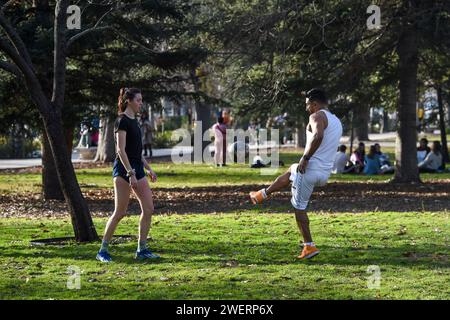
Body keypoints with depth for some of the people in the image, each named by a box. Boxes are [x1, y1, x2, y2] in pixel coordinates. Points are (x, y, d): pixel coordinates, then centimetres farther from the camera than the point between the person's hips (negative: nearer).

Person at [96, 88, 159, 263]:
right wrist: (131, 174, -23)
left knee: (148, 208, 1)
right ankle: (103, 251, 2)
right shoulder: (122, 121, -11)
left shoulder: (134, 121, 16)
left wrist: (148, 169, 19)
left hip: (137, 168, 9)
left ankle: (142, 250, 6)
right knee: (120, 212, -7)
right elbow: (121, 150, -18)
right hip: (124, 169, -9)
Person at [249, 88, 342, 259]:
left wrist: (305, 157, -26)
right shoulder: (337, 121, 15)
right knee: (291, 171, 33)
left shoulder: (318, 116, -13)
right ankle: (263, 194, 41)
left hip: (310, 169, -9)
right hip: (325, 173, 9)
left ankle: (309, 246, 8)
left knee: (299, 207, 6)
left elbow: (318, 136, -34)